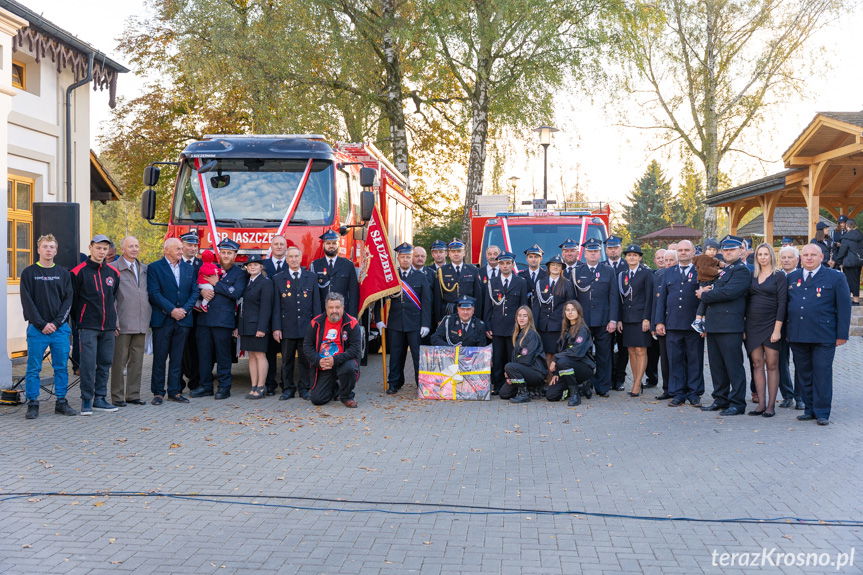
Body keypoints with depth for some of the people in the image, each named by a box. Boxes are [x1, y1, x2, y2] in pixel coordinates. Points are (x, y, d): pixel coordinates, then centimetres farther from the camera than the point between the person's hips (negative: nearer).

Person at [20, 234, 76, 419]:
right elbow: (27, 302, -3)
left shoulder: (63, 273, 9)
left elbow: (68, 300, 5)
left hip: (60, 328, 2)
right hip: (37, 329, -2)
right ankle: (32, 404, 8)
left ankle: (61, 402, 13)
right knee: (33, 368, 1)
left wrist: (56, 323, -8)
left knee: (61, 367, 5)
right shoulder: (29, 273, 3)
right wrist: (42, 324, -11)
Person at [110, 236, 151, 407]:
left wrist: (148, 319, 13)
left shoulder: (144, 269, 14)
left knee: (137, 361, 10)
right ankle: (117, 396, 8)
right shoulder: (114, 269, -4)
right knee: (119, 361, 0)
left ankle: (133, 395, 17)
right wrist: (114, 321, -11)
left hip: (141, 323, 5)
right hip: (123, 323, -5)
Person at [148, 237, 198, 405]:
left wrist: (185, 309, -6)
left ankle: (175, 391, 13)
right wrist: (172, 310, -14)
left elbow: (194, 291, 9)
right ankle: (158, 392, 8)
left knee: (178, 358, 7)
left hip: (183, 319, 4)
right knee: (159, 358, 1)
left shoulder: (189, 268, 12)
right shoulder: (154, 268, -2)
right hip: (162, 320, -4)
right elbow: (154, 293, -9)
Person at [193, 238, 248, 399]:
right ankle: (205, 386, 16)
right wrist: (202, 291, -3)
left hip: (223, 319, -4)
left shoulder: (239, 273, 2)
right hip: (204, 318, 5)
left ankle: (224, 387, 8)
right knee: (204, 354, 7)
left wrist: (216, 284, -9)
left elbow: (236, 293, -12)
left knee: (223, 355, 0)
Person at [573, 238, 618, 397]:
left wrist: (613, 320, -4)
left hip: (603, 321, 0)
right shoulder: (577, 272, 8)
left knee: (603, 355, 3)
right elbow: (572, 297, 8)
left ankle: (602, 388, 10)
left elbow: (614, 297, 3)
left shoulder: (609, 271, 7)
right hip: (582, 321, 0)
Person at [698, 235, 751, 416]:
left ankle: (737, 403, 2)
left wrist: (704, 295, -8)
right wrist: (705, 290, -2)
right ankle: (720, 399, 22)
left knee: (734, 365, -4)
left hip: (730, 326, -9)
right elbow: (706, 288, 22)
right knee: (716, 365, 13)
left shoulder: (742, 271, -7)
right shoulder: (719, 270, 21)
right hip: (713, 325, 9)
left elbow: (729, 292, -20)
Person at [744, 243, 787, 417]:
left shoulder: (779, 276, -2)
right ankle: (761, 403, 8)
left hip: (770, 325, -4)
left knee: (772, 365, 0)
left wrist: (777, 329, -14)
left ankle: (771, 405, 4)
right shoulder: (752, 275, 11)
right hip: (752, 325, 4)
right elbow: (747, 300, 11)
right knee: (757, 364, 4)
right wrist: (743, 326, 5)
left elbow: (782, 303, -7)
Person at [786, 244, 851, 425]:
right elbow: (785, 304, 16)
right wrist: (786, 331, 10)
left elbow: (844, 307, 0)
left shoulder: (835, 278, 1)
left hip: (823, 337, -4)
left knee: (822, 374, -2)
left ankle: (822, 412, 6)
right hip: (797, 336, 4)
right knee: (804, 374, 9)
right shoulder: (791, 278, 12)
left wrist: (842, 335, -5)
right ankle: (810, 409, 19)